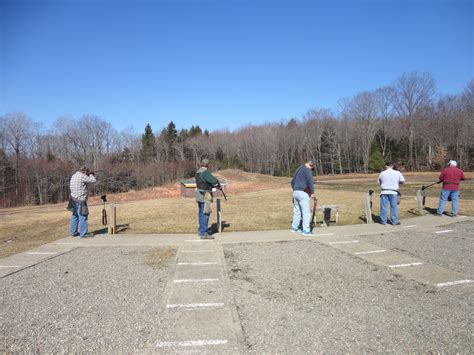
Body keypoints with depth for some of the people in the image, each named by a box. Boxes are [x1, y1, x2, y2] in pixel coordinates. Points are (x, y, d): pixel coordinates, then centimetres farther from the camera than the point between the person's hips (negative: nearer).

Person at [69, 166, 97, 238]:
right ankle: (83, 234, 0)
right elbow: (93, 180, -11)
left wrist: (88, 176, 16)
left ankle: (73, 232, 26)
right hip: (80, 200, -10)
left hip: (74, 199, 10)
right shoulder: (82, 176, -15)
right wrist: (91, 175, 9)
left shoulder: (74, 176, 14)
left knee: (75, 216, 18)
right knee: (83, 217, -4)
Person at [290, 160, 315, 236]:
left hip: (296, 193, 8)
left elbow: (292, 181, 27)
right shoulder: (307, 170, -8)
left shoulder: (298, 169, 19)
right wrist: (312, 192, -11)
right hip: (303, 193, -8)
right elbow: (310, 182, -20)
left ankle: (294, 228, 26)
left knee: (296, 211, 18)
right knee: (306, 212, -5)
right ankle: (306, 230, -5)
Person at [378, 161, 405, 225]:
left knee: (384, 206, 6)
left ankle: (383, 221, 12)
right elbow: (402, 181, 3)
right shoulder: (397, 173, 0)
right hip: (393, 192, -1)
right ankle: (394, 221, 9)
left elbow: (379, 182, 10)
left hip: (384, 192, 1)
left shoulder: (382, 173, 2)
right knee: (394, 207, 6)